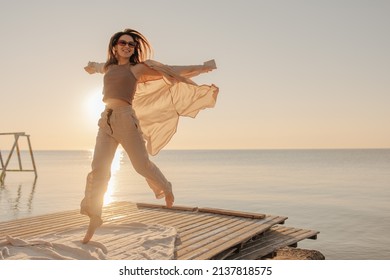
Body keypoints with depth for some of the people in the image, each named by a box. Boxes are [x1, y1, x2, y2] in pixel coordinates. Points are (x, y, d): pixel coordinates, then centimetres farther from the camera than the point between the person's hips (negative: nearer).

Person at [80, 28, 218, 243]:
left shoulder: (137, 68, 6)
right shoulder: (108, 67, 19)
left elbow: (171, 71, 3)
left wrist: (202, 68, 0)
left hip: (125, 118, -4)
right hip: (106, 120, 4)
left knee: (142, 164, -3)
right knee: (98, 168, -6)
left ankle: (166, 189, 26)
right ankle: (94, 217, 1)